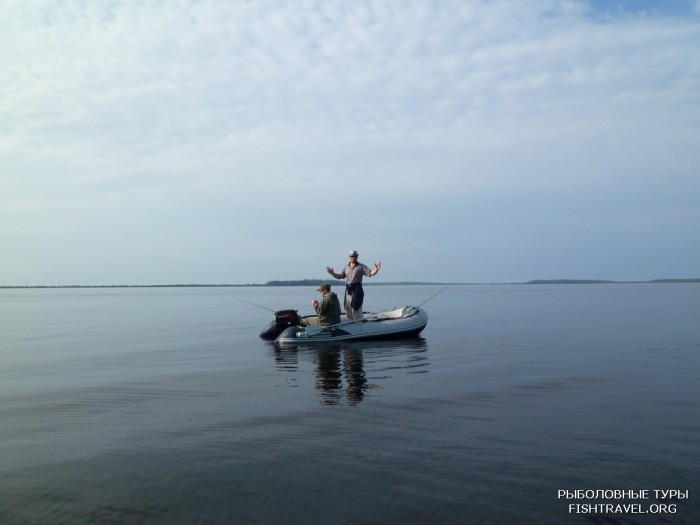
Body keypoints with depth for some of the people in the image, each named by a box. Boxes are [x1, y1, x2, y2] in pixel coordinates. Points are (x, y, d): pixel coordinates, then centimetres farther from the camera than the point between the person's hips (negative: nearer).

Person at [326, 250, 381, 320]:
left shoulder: (361, 267, -2)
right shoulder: (346, 267, 14)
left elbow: (371, 273, -10)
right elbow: (339, 276, 20)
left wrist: (376, 269, -29)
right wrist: (332, 273, 4)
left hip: (357, 289, -6)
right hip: (348, 290, 6)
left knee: (356, 310, -7)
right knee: (348, 312, 13)